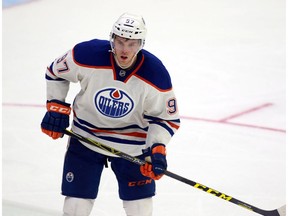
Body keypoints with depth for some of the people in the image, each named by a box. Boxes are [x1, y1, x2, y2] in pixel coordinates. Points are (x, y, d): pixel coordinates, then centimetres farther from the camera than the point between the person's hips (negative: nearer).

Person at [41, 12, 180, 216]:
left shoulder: (156, 75, -21)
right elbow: (55, 72, -2)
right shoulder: (87, 55, -23)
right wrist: (56, 108, -4)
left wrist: (157, 148, -21)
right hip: (86, 136, 0)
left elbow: (166, 117, -9)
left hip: (132, 145, 0)